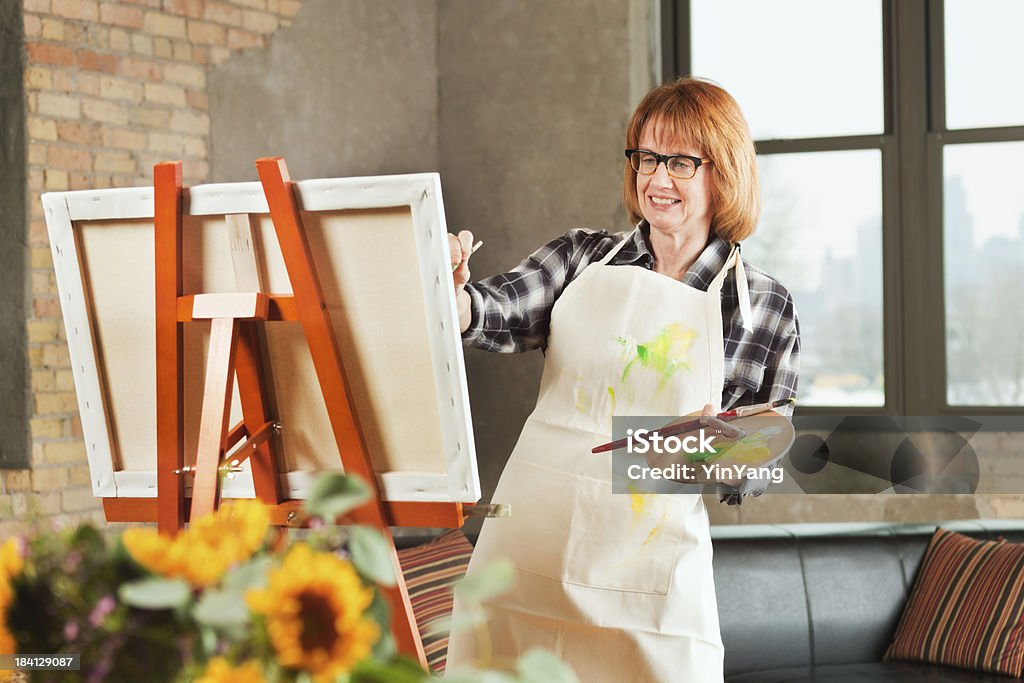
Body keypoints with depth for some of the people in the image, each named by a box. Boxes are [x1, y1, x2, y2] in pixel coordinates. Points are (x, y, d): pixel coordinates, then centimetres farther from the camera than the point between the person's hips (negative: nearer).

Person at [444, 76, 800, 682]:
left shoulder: (765, 307, 2)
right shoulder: (583, 257, 6)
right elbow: (504, 313, -12)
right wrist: (453, 295, -34)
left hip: (648, 566, -1)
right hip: (528, 551, 2)